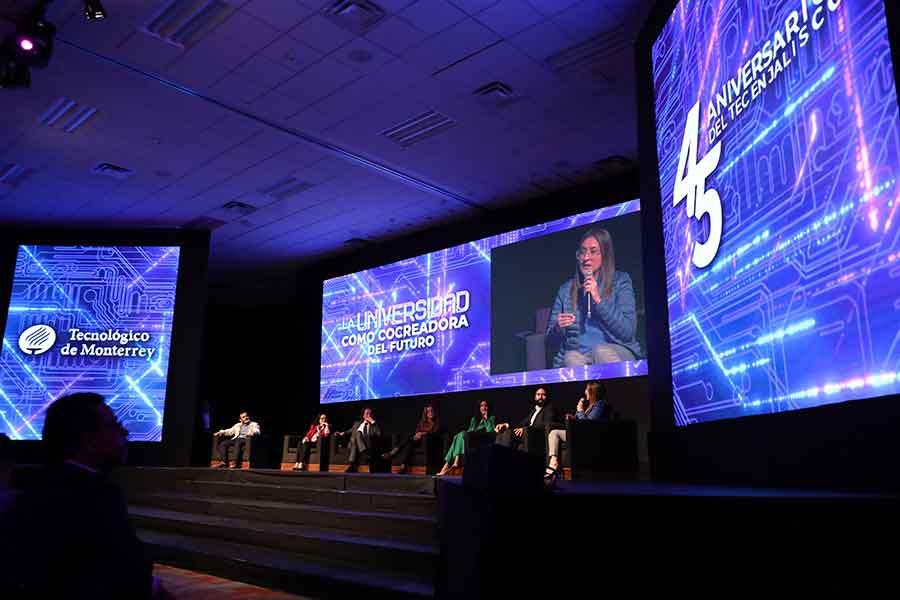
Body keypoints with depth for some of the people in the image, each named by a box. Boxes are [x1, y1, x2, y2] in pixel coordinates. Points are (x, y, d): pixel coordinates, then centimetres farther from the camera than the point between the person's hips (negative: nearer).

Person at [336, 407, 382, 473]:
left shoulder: (374, 425, 18)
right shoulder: (357, 423, 29)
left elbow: (379, 434, 1)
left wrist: (373, 422, 1)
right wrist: (343, 433, 11)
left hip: (368, 445, -2)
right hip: (355, 444, 2)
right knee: (358, 433, -31)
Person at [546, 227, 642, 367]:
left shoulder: (620, 281, 7)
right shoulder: (566, 289, 14)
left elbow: (628, 332, -6)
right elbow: (551, 338, 15)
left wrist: (599, 299, -12)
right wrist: (558, 328, -9)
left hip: (616, 354, -1)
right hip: (578, 355, 1)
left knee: (601, 351, -35)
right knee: (572, 357, -33)